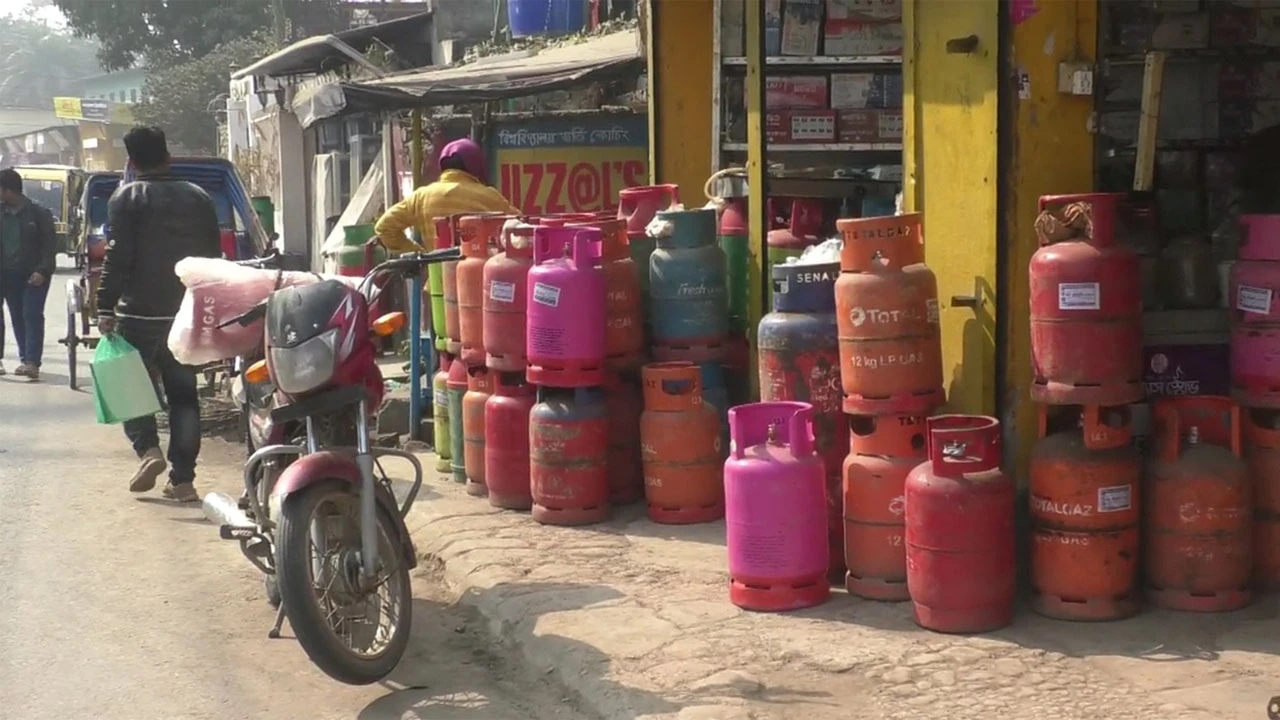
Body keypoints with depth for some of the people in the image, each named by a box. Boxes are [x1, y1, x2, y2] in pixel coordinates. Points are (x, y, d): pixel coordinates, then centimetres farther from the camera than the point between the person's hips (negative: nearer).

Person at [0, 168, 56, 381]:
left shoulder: (38, 214, -5)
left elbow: (49, 245, -6)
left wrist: (42, 270, -15)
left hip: (34, 275, -5)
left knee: (32, 315, -9)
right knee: (17, 318, 6)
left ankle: (32, 361, -13)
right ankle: (25, 360, 13)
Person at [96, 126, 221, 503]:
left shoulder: (128, 197, -5)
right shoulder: (199, 198, 10)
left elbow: (117, 257, -13)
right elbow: (214, 258, 12)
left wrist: (105, 308, -10)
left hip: (140, 313, -4)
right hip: (188, 314, 4)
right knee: (183, 394, 8)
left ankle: (148, 449, -12)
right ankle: (182, 479, 6)